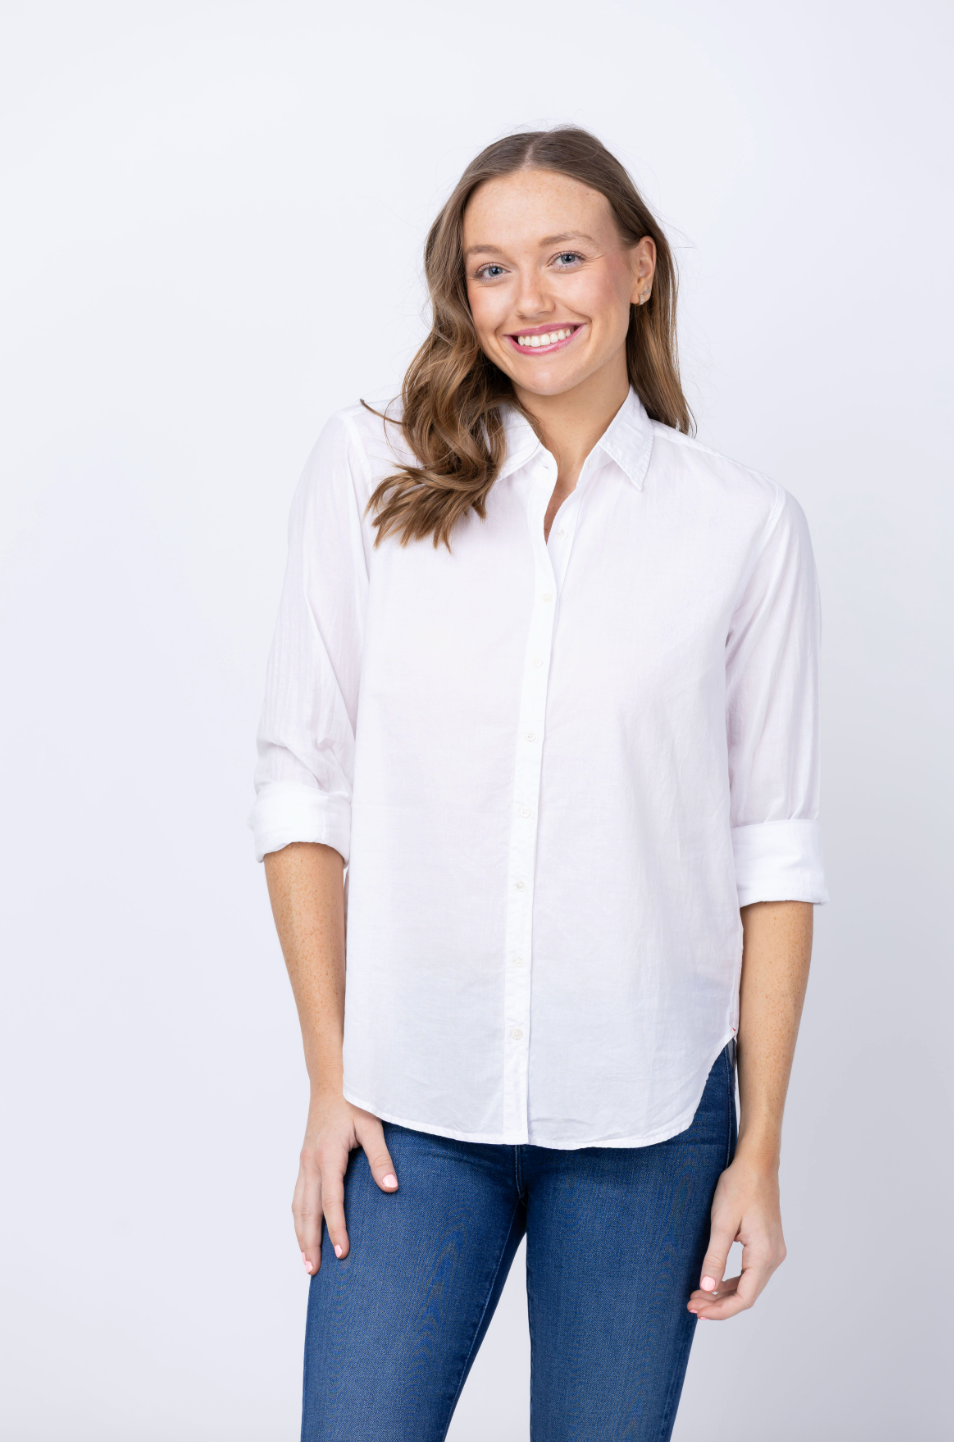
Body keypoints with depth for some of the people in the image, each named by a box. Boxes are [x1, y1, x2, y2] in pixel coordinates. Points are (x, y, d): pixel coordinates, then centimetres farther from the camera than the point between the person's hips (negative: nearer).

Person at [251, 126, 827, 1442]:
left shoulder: (746, 527, 0)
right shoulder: (369, 472, 0)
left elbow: (775, 850, 2)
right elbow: (304, 786, 2)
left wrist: (760, 1148, 1)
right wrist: (330, 1081, -1)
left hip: (648, 1114, 0)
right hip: (412, 1103, 0)